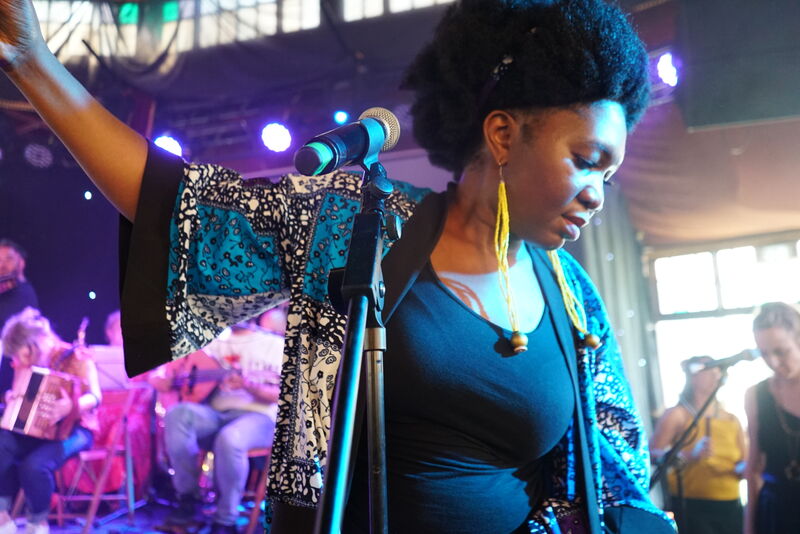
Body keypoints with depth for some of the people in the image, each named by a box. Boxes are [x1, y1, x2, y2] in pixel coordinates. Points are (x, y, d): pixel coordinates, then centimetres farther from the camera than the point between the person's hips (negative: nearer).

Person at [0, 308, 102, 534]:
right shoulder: (23, 362, 8)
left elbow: (94, 396, -23)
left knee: (35, 465, -34)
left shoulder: (75, 356, -11)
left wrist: (72, 406, -45)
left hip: (72, 428, -6)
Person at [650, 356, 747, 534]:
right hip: (692, 510, -6)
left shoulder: (732, 420, 13)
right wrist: (691, 455, -28)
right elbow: (652, 455, -14)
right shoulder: (677, 415, -5)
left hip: (730, 508, 6)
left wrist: (744, 469, -5)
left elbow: (745, 465, 18)